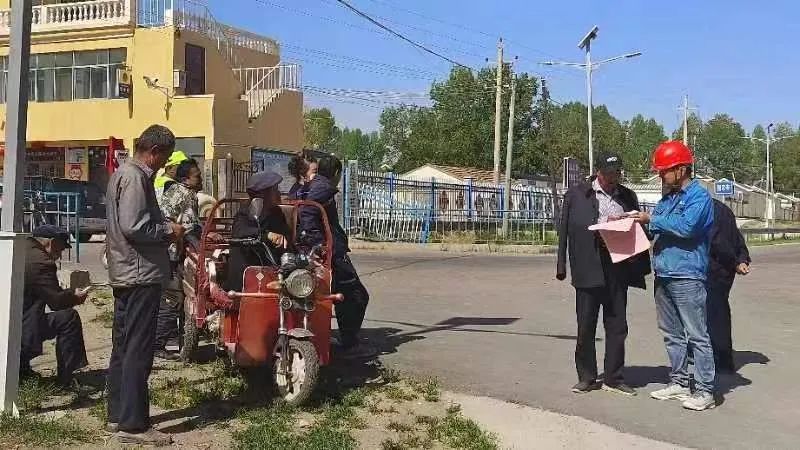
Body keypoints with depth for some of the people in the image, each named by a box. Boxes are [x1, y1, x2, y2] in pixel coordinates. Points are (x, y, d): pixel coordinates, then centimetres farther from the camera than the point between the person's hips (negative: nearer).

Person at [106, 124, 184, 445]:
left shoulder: (123, 173, 16)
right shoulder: (136, 177, -16)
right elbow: (133, 227, -24)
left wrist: (163, 226, 10)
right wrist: (168, 231, -11)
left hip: (125, 274, 11)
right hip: (142, 274, -11)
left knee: (123, 346, 15)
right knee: (138, 351, -6)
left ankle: (118, 415, 24)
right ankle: (133, 424, -1)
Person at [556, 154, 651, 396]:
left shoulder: (627, 196, 14)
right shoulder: (576, 194, 3)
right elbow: (566, 230, 0)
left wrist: (641, 265, 1)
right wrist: (562, 265, -6)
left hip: (618, 268, 3)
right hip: (588, 269, -3)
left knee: (617, 326, 7)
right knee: (586, 326, 4)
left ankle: (614, 378, 18)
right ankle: (586, 378, 16)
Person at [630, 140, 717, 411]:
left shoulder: (699, 196, -8)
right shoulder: (667, 197, 17)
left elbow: (686, 226, -24)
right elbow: (659, 229, 22)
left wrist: (652, 219, -16)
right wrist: (636, 221, 4)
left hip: (687, 276, -9)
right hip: (663, 275, 9)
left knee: (697, 335, -4)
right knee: (672, 334, 14)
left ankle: (704, 391, 1)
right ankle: (678, 383, 24)